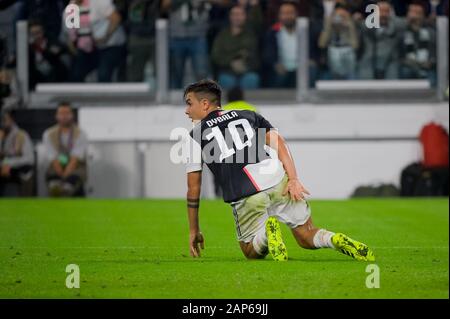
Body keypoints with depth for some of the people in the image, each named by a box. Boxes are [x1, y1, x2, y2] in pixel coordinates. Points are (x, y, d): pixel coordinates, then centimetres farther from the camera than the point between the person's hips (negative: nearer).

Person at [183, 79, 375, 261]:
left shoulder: (196, 135, 15)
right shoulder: (247, 115, 24)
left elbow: (193, 188, 15)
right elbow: (278, 142, 7)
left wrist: (194, 230, 21)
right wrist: (293, 179, -2)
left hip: (246, 196, -3)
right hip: (278, 180, 3)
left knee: (252, 253, 16)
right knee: (307, 237, 18)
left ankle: (267, 230, -18)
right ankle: (337, 241, -14)